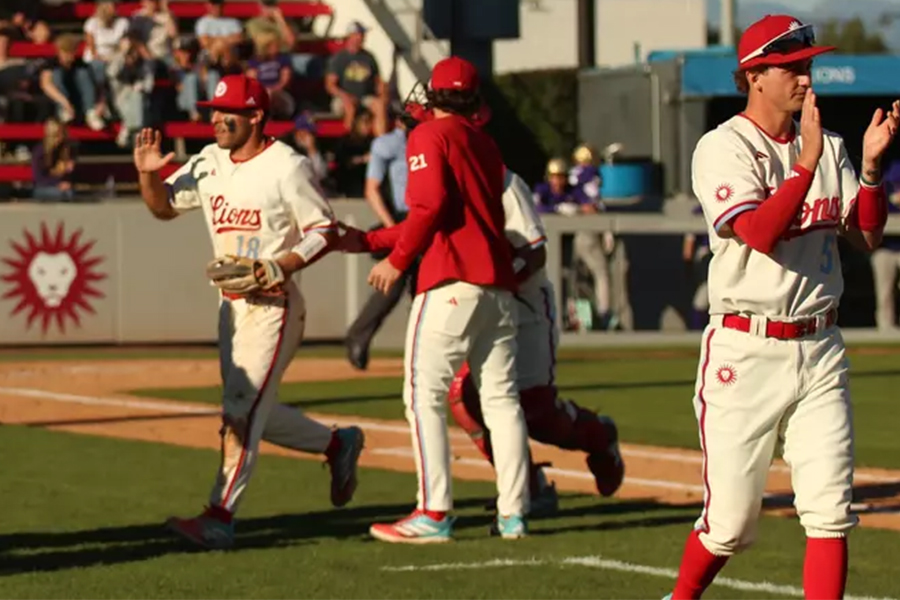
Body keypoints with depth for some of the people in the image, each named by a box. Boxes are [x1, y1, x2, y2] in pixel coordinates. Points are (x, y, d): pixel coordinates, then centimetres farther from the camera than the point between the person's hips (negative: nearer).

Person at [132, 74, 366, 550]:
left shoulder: (286, 168, -12)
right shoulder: (208, 163, 8)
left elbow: (323, 231, -10)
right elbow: (163, 206, 16)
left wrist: (279, 267, -23)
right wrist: (148, 174, -4)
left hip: (272, 306, -8)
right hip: (230, 305, 8)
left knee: (241, 410, -13)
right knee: (252, 413, 14)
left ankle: (219, 518, -15)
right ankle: (338, 445, 35)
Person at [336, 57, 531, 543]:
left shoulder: (428, 137, 0)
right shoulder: (485, 144, 22)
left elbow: (431, 205, -16)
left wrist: (397, 261, -9)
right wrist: (368, 242, 25)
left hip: (451, 283, -7)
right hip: (498, 284, 7)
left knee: (424, 393, -5)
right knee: (501, 397, 8)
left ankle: (434, 514, -12)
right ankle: (513, 515, 7)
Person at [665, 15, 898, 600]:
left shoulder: (827, 147, 11)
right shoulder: (724, 149, -7)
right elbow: (761, 234, -21)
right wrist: (808, 163, -27)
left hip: (819, 349, 5)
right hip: (746, 352, -5)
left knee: (830, 510, -4)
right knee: (731, 521, 1)